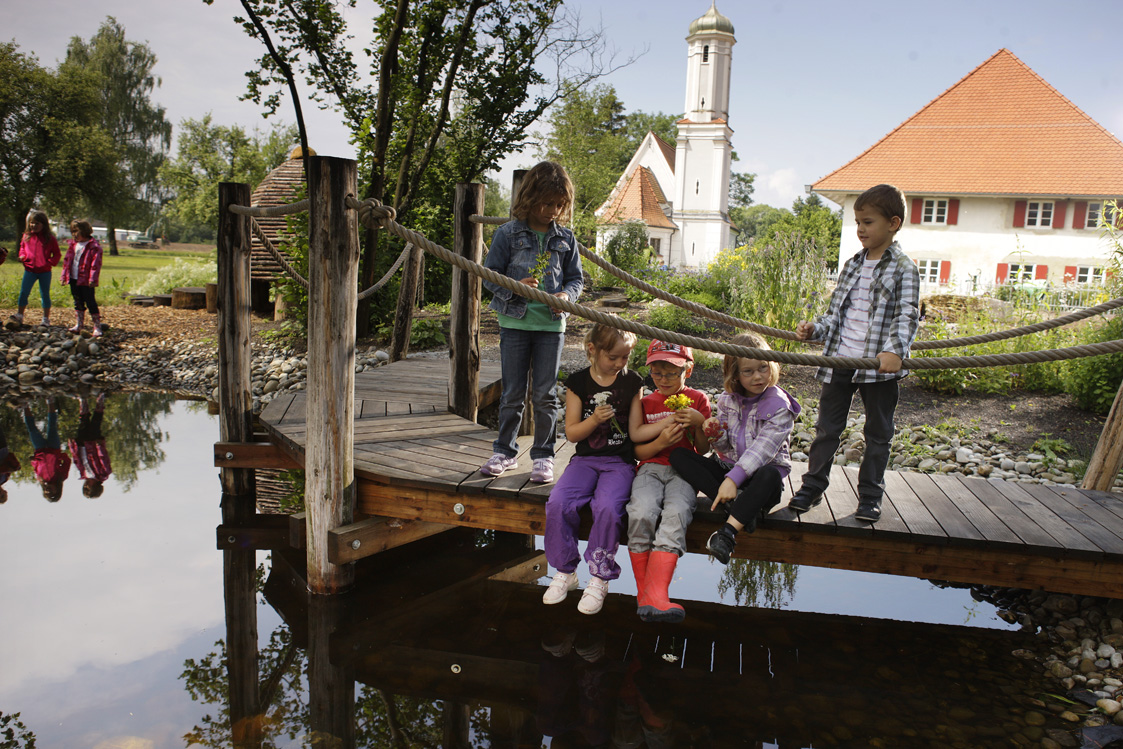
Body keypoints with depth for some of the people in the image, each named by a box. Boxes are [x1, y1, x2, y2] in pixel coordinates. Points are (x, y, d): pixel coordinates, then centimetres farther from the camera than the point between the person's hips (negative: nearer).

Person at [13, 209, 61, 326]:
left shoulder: (49, 238, -3)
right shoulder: (26, 236, 6)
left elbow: (57, 253, 2)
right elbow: (22, 247, 22)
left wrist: (50, 262, -12)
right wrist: (22, 255, 2)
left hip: (45, 271, -2)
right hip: (29, 270, 2)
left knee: (45, 294, 7)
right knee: (23, 292, -3)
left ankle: (46, 318, 15)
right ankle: (20, 315, 5)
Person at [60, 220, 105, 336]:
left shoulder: (94, 246, -10)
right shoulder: (73, 244, 13)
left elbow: (95, 263, -15)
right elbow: (67, 260, 17)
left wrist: (92, 279, -20)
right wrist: (64, 276, 14)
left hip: (86, 281, -7)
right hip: (73, 279, 7)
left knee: (90, 302, -4)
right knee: (78, 303, 14)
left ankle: (97, 327, 2)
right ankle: (78, 325, 21)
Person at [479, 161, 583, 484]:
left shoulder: (565, 238, 5)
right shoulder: (508, 233, -2)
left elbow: (576, 278, 12)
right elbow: (490, 276, 0)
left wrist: (567, 295, -9)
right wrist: (516, 287, -17)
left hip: (551, 324, 1)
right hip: (515, 322, -1)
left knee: (544, 394, 4)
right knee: (513, 393, 6)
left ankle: (543, 455, 16)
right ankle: (505, 451, 21)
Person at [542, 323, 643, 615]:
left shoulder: (632, 382, 4)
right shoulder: (578, 382, 3)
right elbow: (571, 433, 2)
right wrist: (594, 420, -16)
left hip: (620, 462, -1)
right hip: (585, 459, 2)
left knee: (607, 508, -30)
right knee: (558, 503, -25)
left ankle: (599, 579, -9)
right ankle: (565, 572, -2)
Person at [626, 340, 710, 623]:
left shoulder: (697, 399, 14)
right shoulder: (645, 402, 17)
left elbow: (703, 450, 12)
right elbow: (637, 451, 11)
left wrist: (699, 423, -7)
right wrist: (659, 443, -10)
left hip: (683, 471, -1)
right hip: (651, 468, 1)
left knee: (675, 515, -34)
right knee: (641, 514, -32)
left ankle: (655, 598, -39)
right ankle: (644, 594, -21)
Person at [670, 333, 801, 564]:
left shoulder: (779, 405, -12)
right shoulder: (727, 399, 4)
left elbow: (762, 449, -22)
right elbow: (725, 447, 6)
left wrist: (734, 479, -33)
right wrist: (716, 434, -18)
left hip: (760, 473, -5)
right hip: (728, 467, 5)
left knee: (770, 475, -40)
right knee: (678, 455, -14)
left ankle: (727, 532, -43)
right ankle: (736, 504, -28)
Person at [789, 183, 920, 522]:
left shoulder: (903, 269, -5)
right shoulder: (852, 265, 12)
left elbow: (907, 316, -15)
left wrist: (894, 350, -31)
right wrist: (814, 329, 0)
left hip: (878, 366, -4)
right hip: (839, 360, 5)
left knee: (878, 433, 9)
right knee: (827, 427, 11)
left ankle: (870, 497, 21)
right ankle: (812, 486, 23)